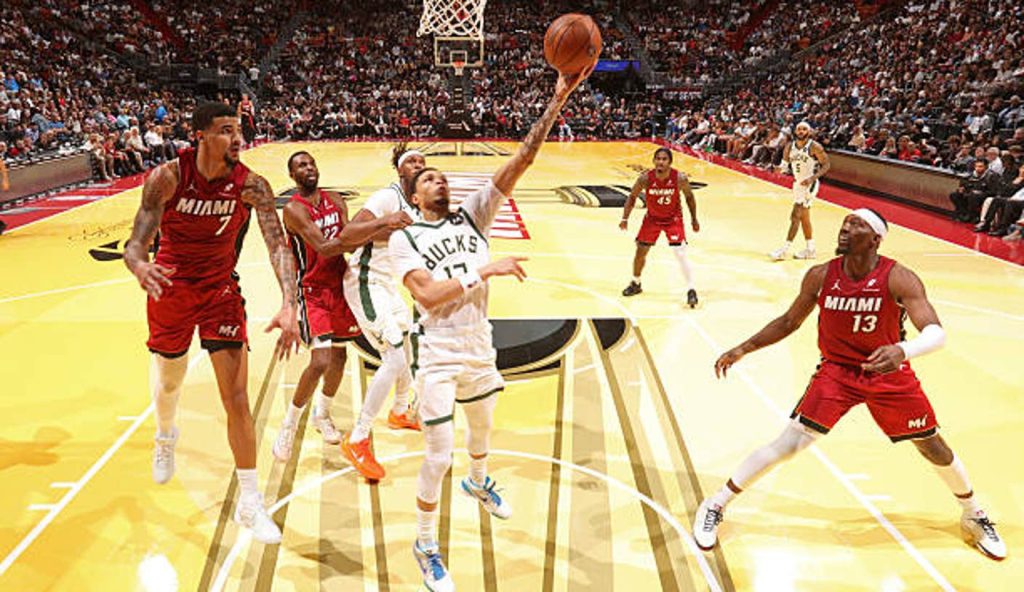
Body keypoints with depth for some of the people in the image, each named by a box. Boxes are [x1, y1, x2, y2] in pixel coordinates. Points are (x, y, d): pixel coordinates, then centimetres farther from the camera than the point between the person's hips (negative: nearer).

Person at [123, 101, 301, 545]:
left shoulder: (250, 184, -18)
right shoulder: (168, 177, -19)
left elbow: (278, 245, -26)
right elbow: (136, 242, -22)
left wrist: (288, 305, -42)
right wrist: (140, 267, -47)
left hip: (221, 289, 0)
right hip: (171, 287, 1)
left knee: (236, 398, -7)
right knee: (169, 382, 21)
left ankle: (250, 503, 4)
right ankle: (165, 439, 58)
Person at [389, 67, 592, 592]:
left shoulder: (472, 216, 1)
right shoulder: (404, 238, -7)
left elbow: (521, 160, -9)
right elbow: (427, 295, -24)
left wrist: (557, 103, -17)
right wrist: (484, 271, -27)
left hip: (479, 350, 5)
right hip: (438, 357, -5)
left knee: (482, 431, 27)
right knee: (439, 456, -3)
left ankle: (477, 483, 59)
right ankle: (425, 545, 19)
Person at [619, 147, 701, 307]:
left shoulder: (680, 178, -24)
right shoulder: (645, 178, -22)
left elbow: (689, 196, -5)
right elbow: (632, 196, -6)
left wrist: (694, 219, 0)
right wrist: (625, 218, -10)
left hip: (673, 219, -2)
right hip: (652, 218, 2)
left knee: (681, 254, -13)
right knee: (641, 251, 8)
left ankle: (691, 291, -4)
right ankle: (636, 284, 31)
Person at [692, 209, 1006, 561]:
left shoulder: (898, 279, -20)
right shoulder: (820, 277, -12)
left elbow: (936, 333, -30)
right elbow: (789, 322, 2)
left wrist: (903, 350, -52)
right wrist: (742, 349, -3)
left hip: (889, 374, 0)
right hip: (837, 371, 0)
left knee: (934, 447, 11)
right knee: (788, 443, -11)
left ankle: (974, 516, 42)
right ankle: (715, 506, -1)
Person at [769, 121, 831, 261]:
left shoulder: (814, 147, -15)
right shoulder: (790, 146, 2)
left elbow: (826, 164, -13)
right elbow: (786, 160, 19)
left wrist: (812, 178, -25)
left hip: (809, 184, -7)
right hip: (798, 183, 7)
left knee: (795, 215, -14)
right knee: (804, 217, 13)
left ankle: (784, 250, -13)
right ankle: (810, 250, 24)